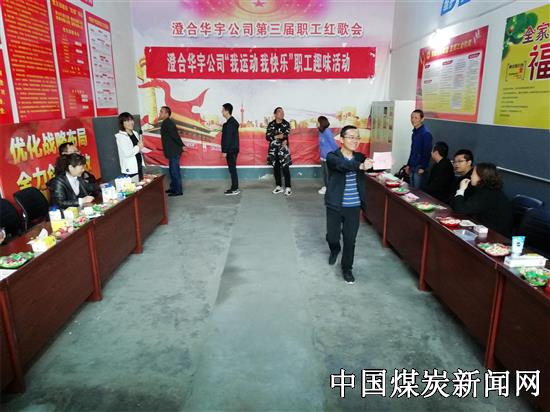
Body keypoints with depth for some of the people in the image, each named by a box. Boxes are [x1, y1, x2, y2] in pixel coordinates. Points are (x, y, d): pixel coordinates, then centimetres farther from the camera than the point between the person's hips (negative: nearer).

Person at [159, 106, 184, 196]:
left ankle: (178, 191, 1)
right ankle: (173, 188, 28)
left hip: (173, 151, -10)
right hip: (172, 151, 10)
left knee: (175, 171, -5)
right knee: (172, 170, 17)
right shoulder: (167, 123, 16)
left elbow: (175, 135, -22)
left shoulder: (167, 123, -15)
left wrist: (182, 145, -18)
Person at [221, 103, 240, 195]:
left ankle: (234, 189, 0)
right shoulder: (233, 121, 15)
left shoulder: (229, 123, -16)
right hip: (233, 149, 10)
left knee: (232, 169, -5)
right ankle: (234, 188, 18)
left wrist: (225, 151, -18)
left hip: (230, 150, -10)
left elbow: (228, 138, -20)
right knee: (232, 169, 13)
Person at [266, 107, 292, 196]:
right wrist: (277, 136, -14)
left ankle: (288, 187, -2)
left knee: (285, 168, -7)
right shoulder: (271, 124, 4)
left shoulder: (286, 124, 1)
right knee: (276, 167, 8)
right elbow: (267, 137, -4)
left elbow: (286, 135, -9)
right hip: (273, 149, 3)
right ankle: (278, 186, 18)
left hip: (283, 149, -2)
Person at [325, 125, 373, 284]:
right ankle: (335, 250, 47)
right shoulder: (332, 156, -10)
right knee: (332, 236, 11)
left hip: (354, 207, 2)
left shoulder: (360, 157, 4)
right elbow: (342, 165, -32)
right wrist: (360, 166, -50)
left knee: (350, 239, 7)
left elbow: (369, 165, -16)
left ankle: (347, 268, 28)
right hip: (335, 206, -2)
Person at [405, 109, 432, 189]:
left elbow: (427, 152, -16)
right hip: (412, 166, 8)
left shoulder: (426, 133, -14)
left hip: (419, 167, -8)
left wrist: (423, 167, -19)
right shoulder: (415, 132, 10)